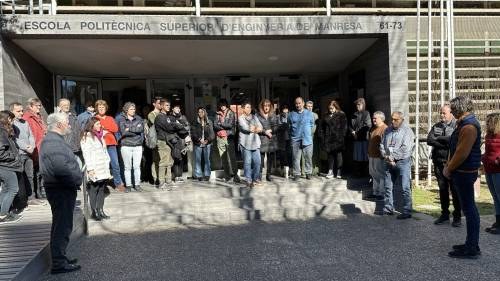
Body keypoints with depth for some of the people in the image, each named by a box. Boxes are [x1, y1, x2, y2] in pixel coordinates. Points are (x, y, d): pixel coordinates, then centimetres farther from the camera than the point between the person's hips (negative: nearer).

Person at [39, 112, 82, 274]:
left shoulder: (55, 140, 17)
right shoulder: (53, 142, -18)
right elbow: (62, 168, -28)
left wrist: (77, 177, 10)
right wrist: (78, 179, -14)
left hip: (63, 188, 11)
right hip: (61, 189, -11)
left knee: (62, 225, 19)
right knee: (62, 226, -5)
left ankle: (60, 258, 30)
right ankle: (59, 263, 3)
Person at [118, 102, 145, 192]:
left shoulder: (138, 118, 11)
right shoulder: (122, 120, 4)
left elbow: (141, 128, -6)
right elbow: (123, 131, -11)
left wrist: (129, 129, -9)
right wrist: (136, 130, -7)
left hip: (138, 145, 2)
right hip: (126, 146, -1)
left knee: (137, 166, 2)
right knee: (127, 167, 3)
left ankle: (137, 184, 11)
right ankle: (128, 185, 11)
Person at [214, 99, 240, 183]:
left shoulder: (231, 113, 4)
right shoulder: (218, 114, 13)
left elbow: (230, 125, -7)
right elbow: (215, 125, 4)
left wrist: (221, 124, -1)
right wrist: (223, 129, -8)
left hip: (229, 137, -3)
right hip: (220, 138, 3)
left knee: (231, 157, -9)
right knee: (223, 157, 3)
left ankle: (235, 174, -5)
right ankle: (227, 175, 10)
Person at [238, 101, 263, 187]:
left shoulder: (254, 117, 18)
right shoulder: (241, 118, 2)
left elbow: (261, 128, 9)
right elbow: (246, 128, -13)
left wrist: (252, 128, -7)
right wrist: (256, 128, 2)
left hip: (255, 143, 5)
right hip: (246, 143, -4)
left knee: (257, 162, 2)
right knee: (247, 162, -3)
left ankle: (256, 179, 15)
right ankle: (249, 180, 4)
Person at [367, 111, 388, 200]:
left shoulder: (384, 128, -13)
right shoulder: (373, 128, 15)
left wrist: (383, 154, -20)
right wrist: (369, 153, 21)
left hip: (379, 157, -9)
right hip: (372, 156, 9)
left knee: (381, 175, -2)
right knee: (374, 174, 15)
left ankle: (382, 193, 5)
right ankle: (375, 192, 24)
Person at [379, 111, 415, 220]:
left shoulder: (407, 131, -5)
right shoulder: (388, 130, 13)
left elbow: (405, 149, -15)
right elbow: (382, 145, 12)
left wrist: (392, 157, -14)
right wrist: (386, 156, -5)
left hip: (402, 162, -6)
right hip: (389, 162, 6)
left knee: (405, 188, -3)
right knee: (388, 186, 11)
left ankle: (407, 212, 2)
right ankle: (388, 208, 23)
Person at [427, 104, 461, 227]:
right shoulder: (436, 126, 11)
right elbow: (429, 140, -3)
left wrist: (438, 138, -10)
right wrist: (446, 144, -14)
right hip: (439, 162, 5)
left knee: (455, 190, 1)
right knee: (442, 189, 12)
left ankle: (457, 216, 11)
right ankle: (445, 214, 23)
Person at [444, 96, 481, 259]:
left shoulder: (469, 126, -18)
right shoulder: (464, 123, 14)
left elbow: (462, 153, -22)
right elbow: (455, 149, 17)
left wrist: (449, 169, -11)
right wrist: (448, 166, 9)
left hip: (464, 172, -10)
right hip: (462, 172, 10)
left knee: (469, 208, -5)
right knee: (469, 207, 15)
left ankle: (472, 249, 3)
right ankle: (471, 244, 25)